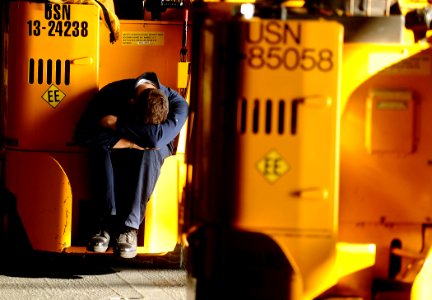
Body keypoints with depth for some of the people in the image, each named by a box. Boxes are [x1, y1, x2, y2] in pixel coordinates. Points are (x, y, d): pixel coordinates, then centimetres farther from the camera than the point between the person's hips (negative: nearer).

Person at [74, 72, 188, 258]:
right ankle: (107, 221, -37)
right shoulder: (112, 93, -26)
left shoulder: (177, 103, -28)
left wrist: (117, 123, -39)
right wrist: (128, 143, -38)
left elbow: (157, 137, -45)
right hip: (117, 144, 0)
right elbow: (82, 134, -33)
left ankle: (130, 227, -38)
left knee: (149, 152, -37)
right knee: (100, 149, -35)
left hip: (152, 151, 0)